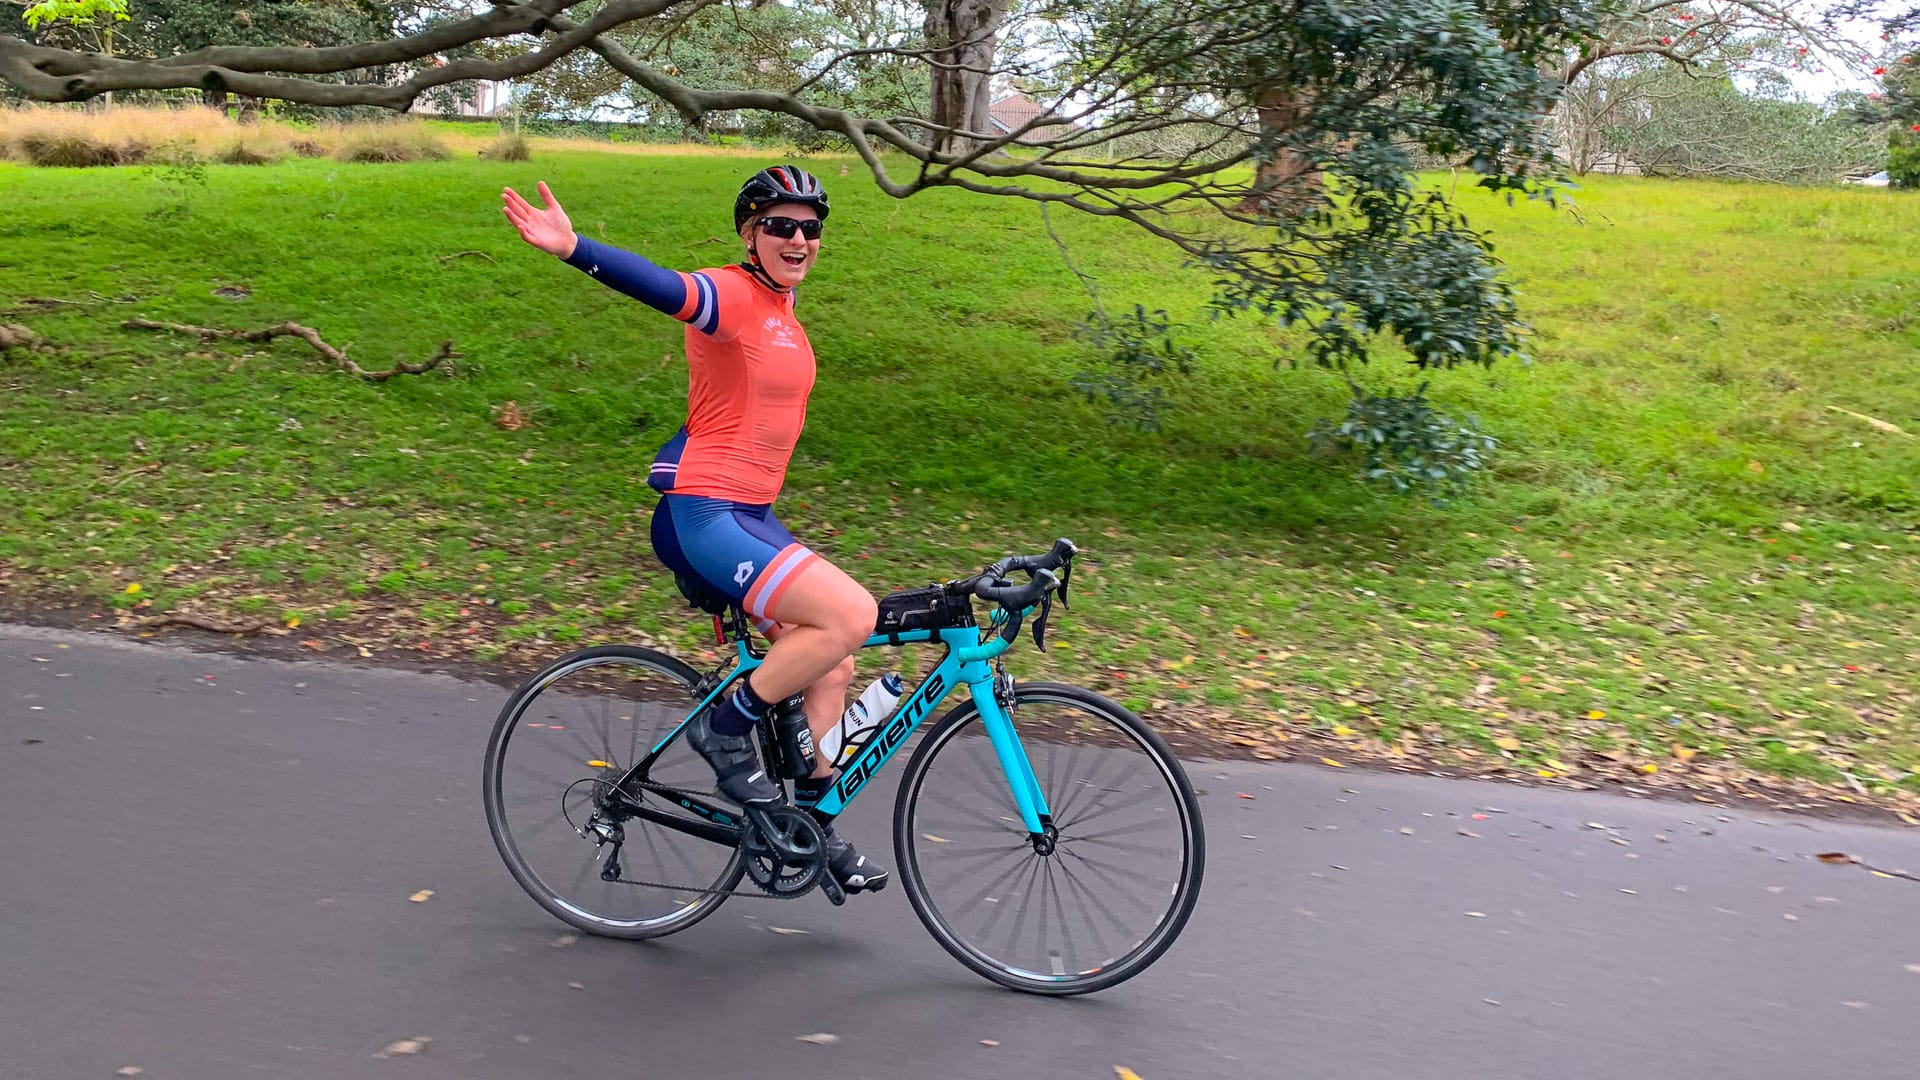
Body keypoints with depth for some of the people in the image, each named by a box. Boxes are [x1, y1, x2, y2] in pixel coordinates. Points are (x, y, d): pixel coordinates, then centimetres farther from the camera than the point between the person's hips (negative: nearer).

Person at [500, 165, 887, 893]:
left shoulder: (781, 310, 16)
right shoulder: (731, 294, -12)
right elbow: (662, 288, -33)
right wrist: (573, 249, -52)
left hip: (749, 516, 9)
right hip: (700, 516, -9)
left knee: (832, 666, 9)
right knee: (853, 616, -21)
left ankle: (811, 825, 23)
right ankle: (726, 728, -4)